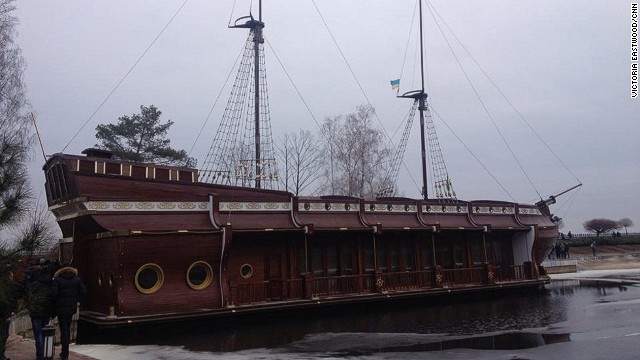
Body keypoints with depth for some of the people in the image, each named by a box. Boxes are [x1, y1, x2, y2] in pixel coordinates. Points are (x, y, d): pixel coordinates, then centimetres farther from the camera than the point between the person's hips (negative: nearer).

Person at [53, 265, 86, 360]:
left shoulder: (58, 280, -9)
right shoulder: (77, 280, 2)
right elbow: (83, 292, -1)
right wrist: (75, 300, 7)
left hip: (61, 308, -4)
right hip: (72, 307, 4)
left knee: (63, 329, 1)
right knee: (67, 328, 17)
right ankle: (65, 351, 22)